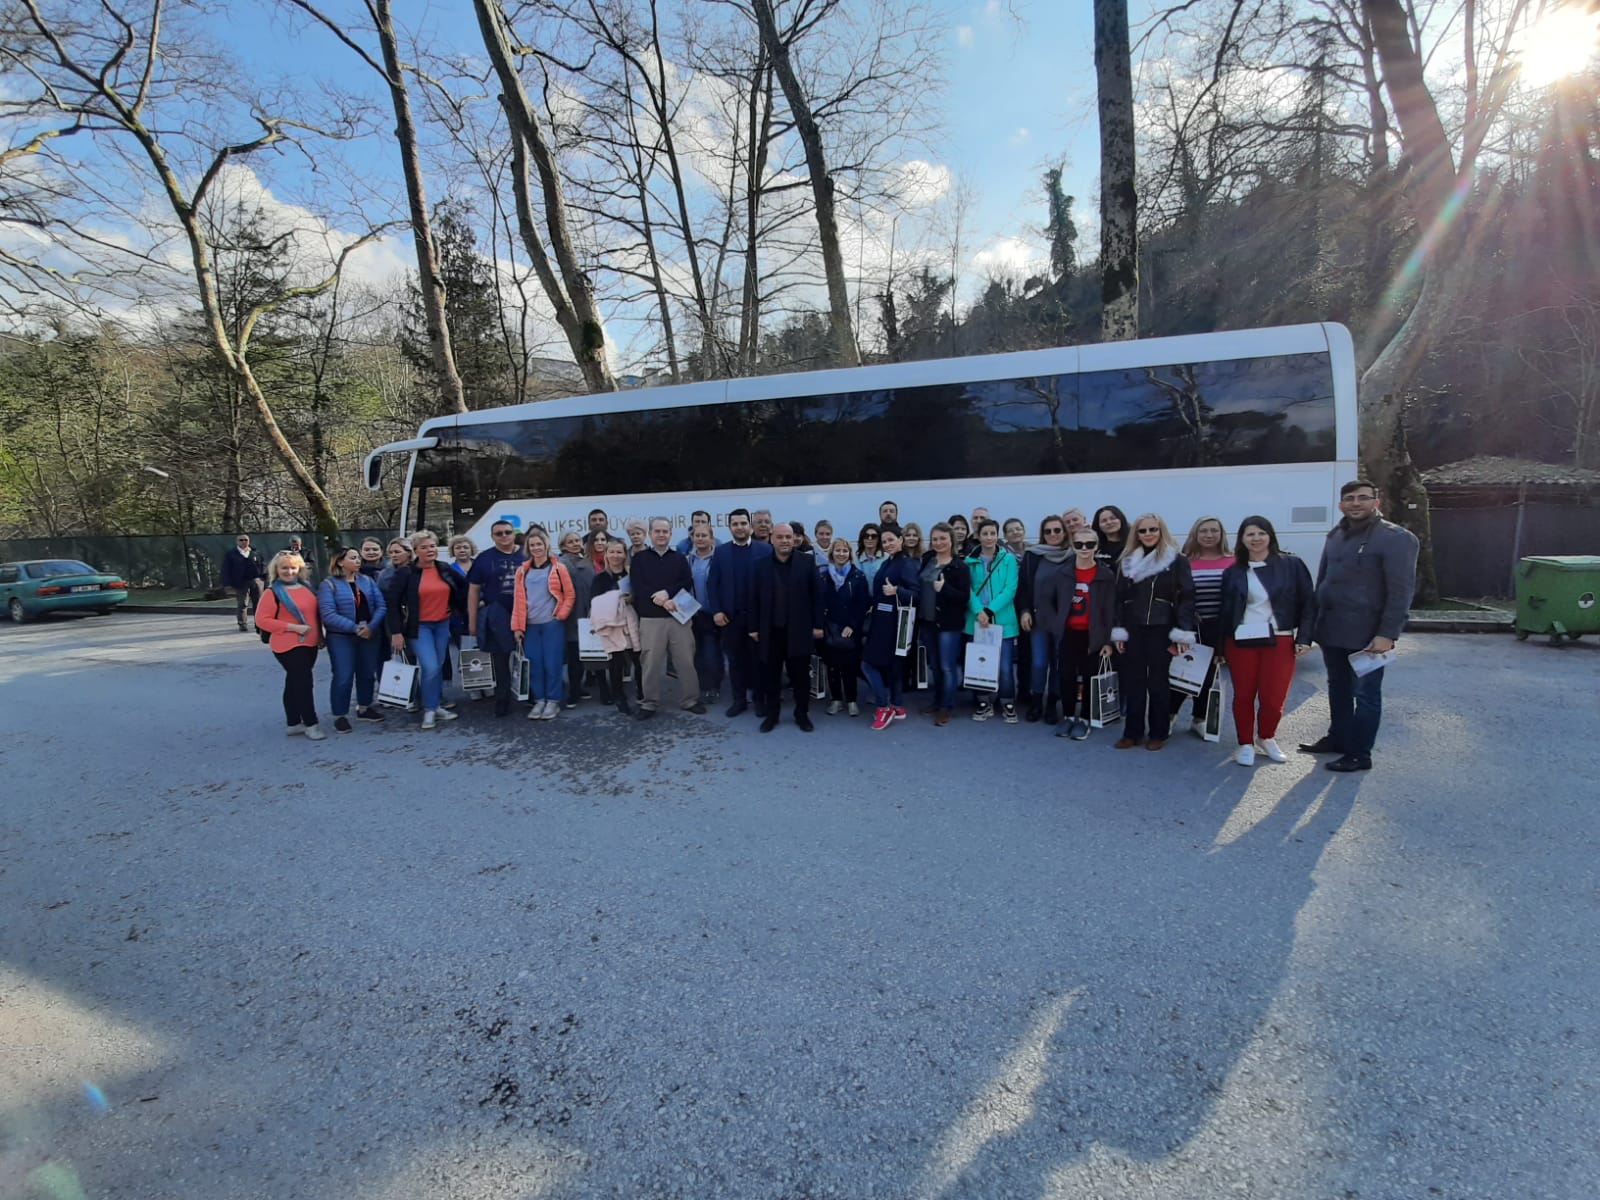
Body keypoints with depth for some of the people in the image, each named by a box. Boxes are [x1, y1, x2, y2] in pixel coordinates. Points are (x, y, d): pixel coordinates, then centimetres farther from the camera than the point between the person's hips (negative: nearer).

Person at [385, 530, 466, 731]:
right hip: (419, 627, -4)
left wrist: (456, 607, 12)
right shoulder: (405, 573, -9)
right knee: (430, 667, -13)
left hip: (442, 625, 4)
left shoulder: (445, 570, 2)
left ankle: (438, 706, 22)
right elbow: (392, 603, -9)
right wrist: (396, 632, -12)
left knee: (439, 667, 10)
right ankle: (429, 710, 2)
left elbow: (462, 588, 19)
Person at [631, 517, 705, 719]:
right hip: (650, 619, -1)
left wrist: (667, 592, -15)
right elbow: (638, 587, -3)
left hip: (678, 616, 1)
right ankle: (650, 703, 12)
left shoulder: (679, 558, 12)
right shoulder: (639, 558, 7)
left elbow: (688, 583, 0)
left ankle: (691, 700, 14)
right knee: (651, 663, 1)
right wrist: (662, 601, -14)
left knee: (686, 660, 3)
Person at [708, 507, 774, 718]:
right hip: (730, 615, 2)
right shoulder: (720, 552, 6)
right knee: (735, 659, 7)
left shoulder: (765, 550, -2)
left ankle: (759, 699, 17)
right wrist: (716, 611, -6)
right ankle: (739, 699, 16)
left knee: (758, 658, 7)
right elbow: (712, 584, 3)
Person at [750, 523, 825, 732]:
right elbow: (754, 598, 4)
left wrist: (818, 625, -5)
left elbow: (817, 594, -2)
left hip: (799, 629, -1)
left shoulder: (807, 561, -2)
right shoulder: (761, 565, 3)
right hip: (770, 630, 1)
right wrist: (754, 627, 0)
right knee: (771, 675, 9)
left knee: (801, 675, 7)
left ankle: (802, 714, 20)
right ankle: (771, 715, 21)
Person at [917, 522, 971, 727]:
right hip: (927, 621, 6)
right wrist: (918, 618, 7)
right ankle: (937, 701, 29)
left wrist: (944, 588, -27)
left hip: (949, 624, -6)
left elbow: (965, 597, -14)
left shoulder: (959, 566, -10)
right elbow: (919, 589, 14)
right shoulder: (927, 560, 8)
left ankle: (945, 708, 7)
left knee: (948, 667, -2)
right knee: (934, 666, 16)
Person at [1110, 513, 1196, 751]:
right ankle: (1132, 732, 13)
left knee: (1158, 682, 4)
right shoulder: (1127, 562, 10)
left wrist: (1183, 632, -12)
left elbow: (1186, 597, -5)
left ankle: (1158, 733, 14)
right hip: (1132, 630, 3)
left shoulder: (1177, 561, -1)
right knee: (1133, 682, 5)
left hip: (1161, 630, -3)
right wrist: (1118, 631, 2)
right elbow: (1119, 598, 9)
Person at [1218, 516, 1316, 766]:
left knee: (1274, 697, 0)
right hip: (1240, 642, 1)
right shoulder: (1233, 572, 6)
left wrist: (1304, 638, -5)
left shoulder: (1292, 565, 1)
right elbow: (1223, 611, 9)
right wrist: (1219, 647, 7)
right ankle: (1246, 744, 19)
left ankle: (1266, 738, 25)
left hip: (1279, 642, -1)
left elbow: (1309, 603, 2)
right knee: (1243, 696, 4)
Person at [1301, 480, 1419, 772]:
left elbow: (1402, 591, -14)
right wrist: (1315, 622, 13)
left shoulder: (1395, 538, -10)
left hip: (1366, 634, -7)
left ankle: (1360, 754, 11)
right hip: (1331, 629, 7)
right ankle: (1338, 738, 32)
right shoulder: (1335, 536, 12)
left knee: (1365, 694, 3)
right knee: (1338, 688, 18)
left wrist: (1387, 634, -20)